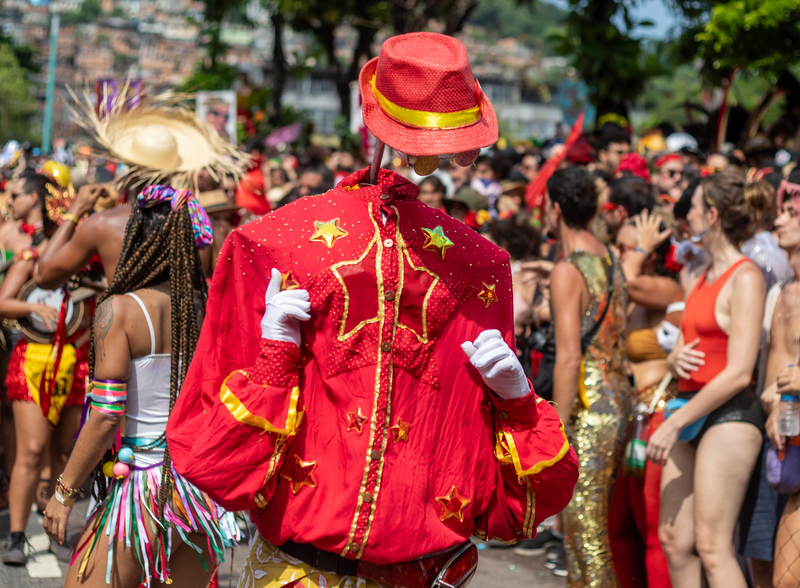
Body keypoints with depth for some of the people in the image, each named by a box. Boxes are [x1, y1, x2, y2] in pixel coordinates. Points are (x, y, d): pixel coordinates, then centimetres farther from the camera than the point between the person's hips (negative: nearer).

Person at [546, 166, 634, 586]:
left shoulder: (567, 272, -13)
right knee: (576, 525, 18)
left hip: (589, 411, -9)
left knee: (586, 534, -7)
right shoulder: (610, 261, 12)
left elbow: (569, 358, -18)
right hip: (619, 402, 9)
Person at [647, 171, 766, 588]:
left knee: (711, 546, -11)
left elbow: (738, 373, -17)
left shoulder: (744, 277, -10)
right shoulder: (703, 278, 17)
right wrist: (676, 360, -3)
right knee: (673, 539, 6)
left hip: (729, 414, -9)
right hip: (690, 408, 9)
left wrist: (674, 423, -15)